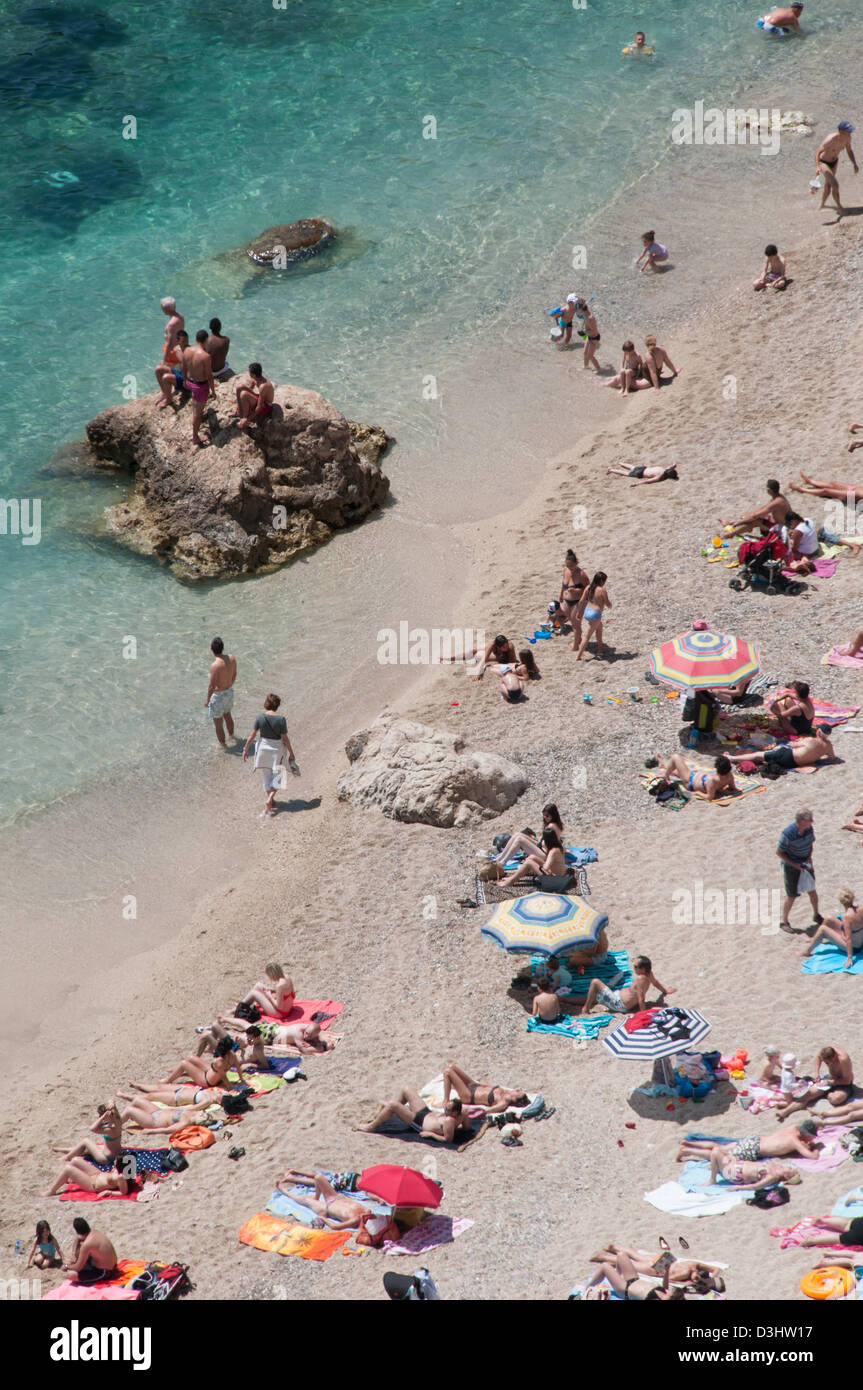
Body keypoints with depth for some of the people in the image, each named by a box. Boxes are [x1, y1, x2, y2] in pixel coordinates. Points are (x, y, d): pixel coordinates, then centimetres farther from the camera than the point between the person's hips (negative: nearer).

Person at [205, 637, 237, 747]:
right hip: (229, 691, 7)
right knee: (227, 714, 33)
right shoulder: (231, 658, -12)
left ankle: (223, 744, 30)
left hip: (218, 695, -7)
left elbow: (211, 686, -25)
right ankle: (231, 735, 54)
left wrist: (207, 699, -10)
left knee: (218, 722, 15)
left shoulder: (215, 665, -33)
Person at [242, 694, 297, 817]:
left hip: (263, 748, 2)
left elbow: (252, 736, -7)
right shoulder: (281, 719, -17)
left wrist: (245, 750, 4)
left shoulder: (260, 718, -11)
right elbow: (285, 738, -12)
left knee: (267, 776, 20)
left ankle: (270, 800, 30)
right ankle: (269, 800, -8)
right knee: (276, 776, 10)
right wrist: (291, 753, 0)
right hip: (277, 750, -2)